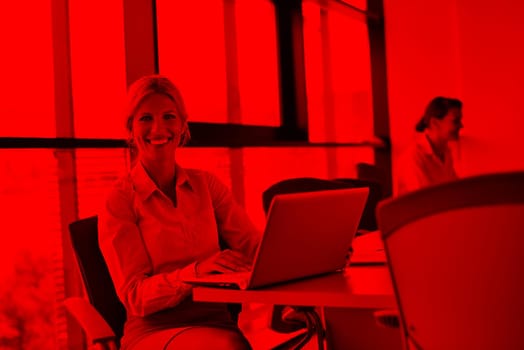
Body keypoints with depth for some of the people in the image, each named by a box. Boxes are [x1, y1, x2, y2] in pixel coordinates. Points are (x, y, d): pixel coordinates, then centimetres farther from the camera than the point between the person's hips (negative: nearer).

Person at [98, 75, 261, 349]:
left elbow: (255, 247, 4)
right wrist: (197, 270, -24)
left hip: (215, 324, 4)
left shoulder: (206, 185, 12)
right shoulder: (120, 201, -2)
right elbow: (135, 297, -7)